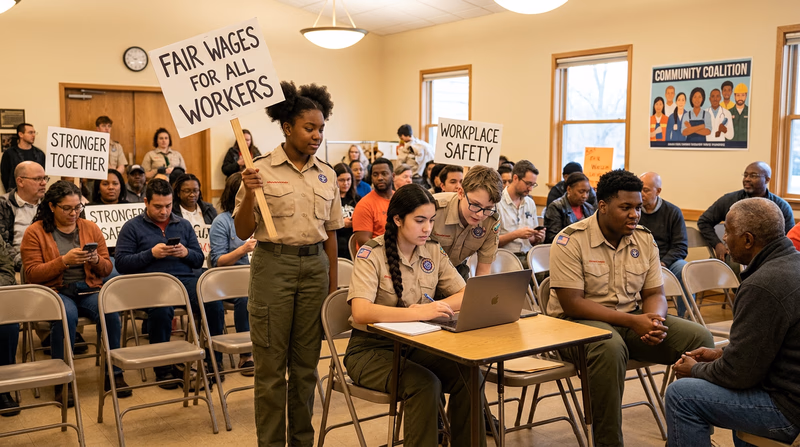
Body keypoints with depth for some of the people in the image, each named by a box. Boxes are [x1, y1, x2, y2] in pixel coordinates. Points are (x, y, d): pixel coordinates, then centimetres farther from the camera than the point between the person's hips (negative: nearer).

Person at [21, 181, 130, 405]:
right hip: (54, 291, -3)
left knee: (111, 312, -28)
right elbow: (32, 273, -6)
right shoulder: (35, 232, 2)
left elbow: (107, 269, 12)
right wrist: (64, 261, -18)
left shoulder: (91, 228, 11)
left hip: (88, 289, 3)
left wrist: (96, 260, -12)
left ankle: (114, 374, -13)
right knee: (66, 315, -36)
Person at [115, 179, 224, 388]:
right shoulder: (132, 227, 12)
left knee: (214, 303, -27)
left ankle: (214, 361, -11)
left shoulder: (184, 225, 23)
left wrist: (186, 253, 0)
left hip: (185, 279, 3)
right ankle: (163, 368, -18)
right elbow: (121, 263, 2)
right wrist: (151, 254, -8)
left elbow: (199, 260, 22)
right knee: (161, 310, -38)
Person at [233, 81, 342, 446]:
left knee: (306, 364, 11)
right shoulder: (262, 170, -5)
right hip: (274, 265, -4)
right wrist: (248, 194, -21)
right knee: (272, 365, 2)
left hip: (315, 266, 4)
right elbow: (243, 231, -4)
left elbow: (330, 234, 11)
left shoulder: (327, 175, 6)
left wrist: (334, 285, 10)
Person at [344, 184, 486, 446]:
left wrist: (435, 307, -18)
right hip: (372, 349, -5)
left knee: (469, 376, -21)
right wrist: (420, 313, -37)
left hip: (416, 345, 5)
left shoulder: (433, 252, 5)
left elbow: (466, 296, 3)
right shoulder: (371, 255, -13)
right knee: (425, 384, -32)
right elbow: (361, 312, -27)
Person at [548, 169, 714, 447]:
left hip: (634, 320, 6)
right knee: (610, 346, -40)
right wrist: (631, 321, -24)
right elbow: (572, 304, -18)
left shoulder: (644, 240, 6)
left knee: (700, 337, -14)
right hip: (579, 322, -6)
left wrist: (654, 320, -18)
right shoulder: (570, 241, -12)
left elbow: (654, 294, 8)